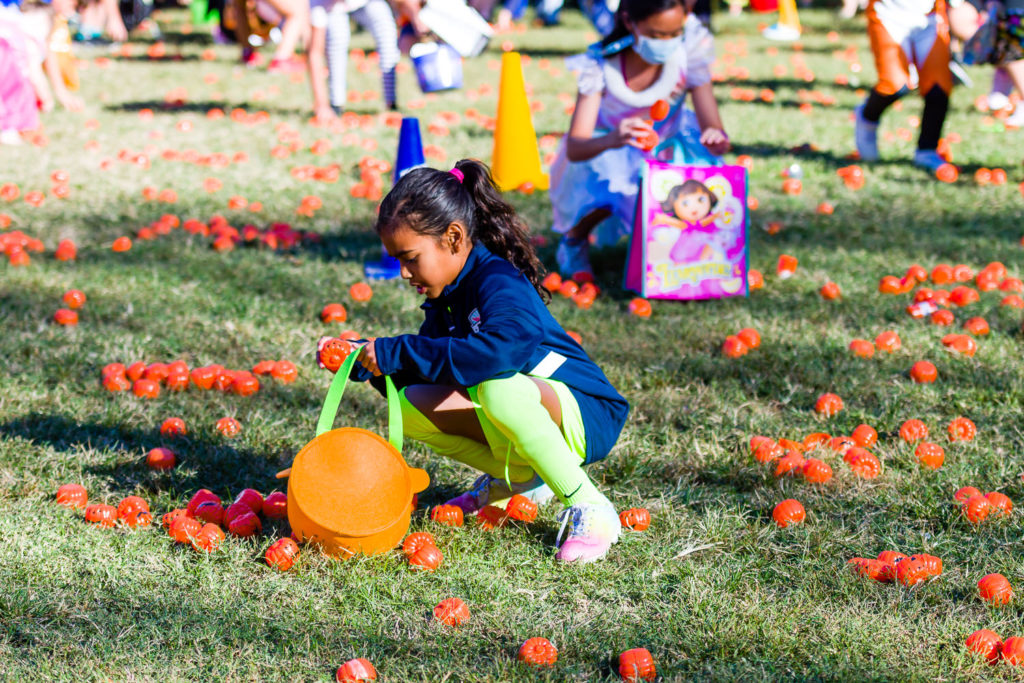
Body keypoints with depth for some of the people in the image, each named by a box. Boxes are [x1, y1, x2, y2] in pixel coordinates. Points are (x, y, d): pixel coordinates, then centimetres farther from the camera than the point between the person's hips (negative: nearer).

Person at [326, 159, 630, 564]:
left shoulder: (498, 284, -23)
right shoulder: (447, 298, 5)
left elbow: (502, 350, -45)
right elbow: (426, 371, 12)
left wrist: (398, 352, -38)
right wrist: (366, 359, -5)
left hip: (585, 418, -8)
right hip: (519, 430, 8)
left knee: (500, 388, -39)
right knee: (411, 407, -7)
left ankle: (589, 509, -23)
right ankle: (518, 478, 9)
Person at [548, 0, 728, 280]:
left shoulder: (689, 54, -25)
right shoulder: (600, 63, -29)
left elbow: (713, 127, -25)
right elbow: (574, 148, -36)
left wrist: (717, 139, -52)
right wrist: (612, 140, -59)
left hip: (671, 145, 3)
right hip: (606, 149, -3)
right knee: (609, 186, -37)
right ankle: (574, 240, -1)